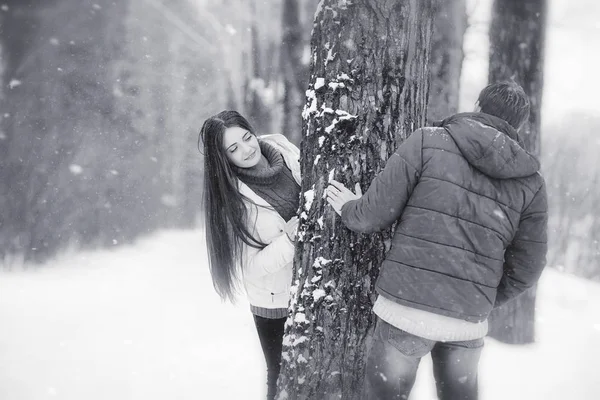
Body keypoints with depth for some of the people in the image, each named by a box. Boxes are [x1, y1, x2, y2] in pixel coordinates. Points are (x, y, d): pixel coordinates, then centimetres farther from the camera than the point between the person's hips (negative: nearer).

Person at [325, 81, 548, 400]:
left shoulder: (427, 142, -3)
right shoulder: (531, 184, 6)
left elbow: (374, 215, -6)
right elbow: (526, 268, 8)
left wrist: (349, 208, 16)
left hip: (407, 306, -3)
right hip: (470, 321, 3)